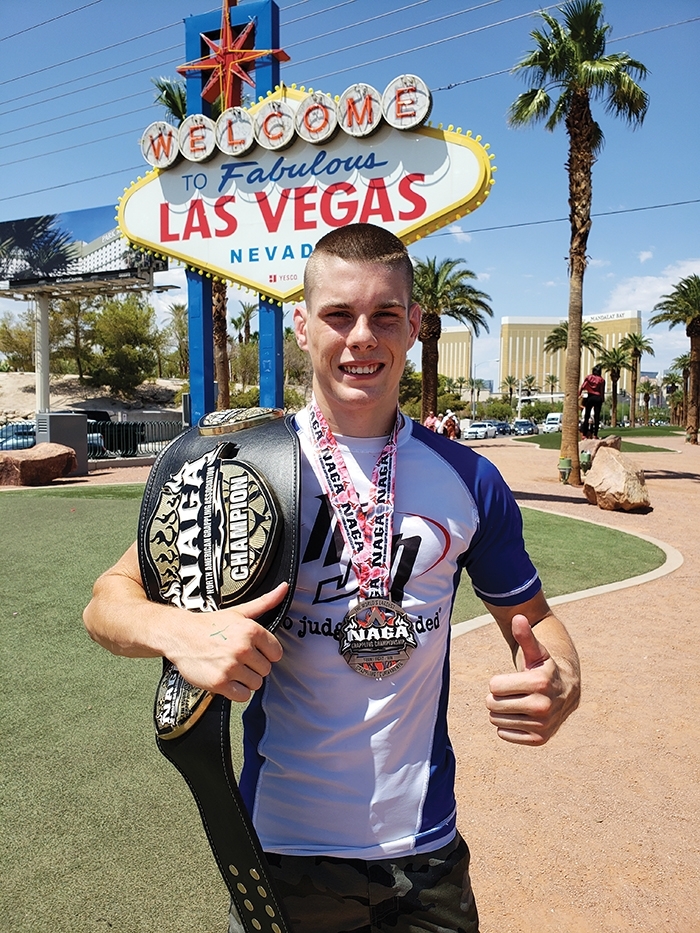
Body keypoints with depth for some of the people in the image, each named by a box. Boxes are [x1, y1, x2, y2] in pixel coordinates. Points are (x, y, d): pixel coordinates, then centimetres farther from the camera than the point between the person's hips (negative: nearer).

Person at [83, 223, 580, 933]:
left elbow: (533, 618, 5)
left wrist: (561, 682, -17)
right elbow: (108, 599, -8)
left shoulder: (468, 480, -5)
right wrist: (177, 629, -30)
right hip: (283, 843, -1)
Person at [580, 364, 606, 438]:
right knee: (596, 416, 2)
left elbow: (582, 387, -5)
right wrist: (603, 399, 6)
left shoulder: (588, 377, 2)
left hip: (589, 397, 1)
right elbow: (602, 391, -3)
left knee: (587, 415, 4)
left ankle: (584, 434, 0)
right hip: (598, 398, -1)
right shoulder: (601, 380, -1)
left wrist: (579, 395, -2)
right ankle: (595, 434, -1)